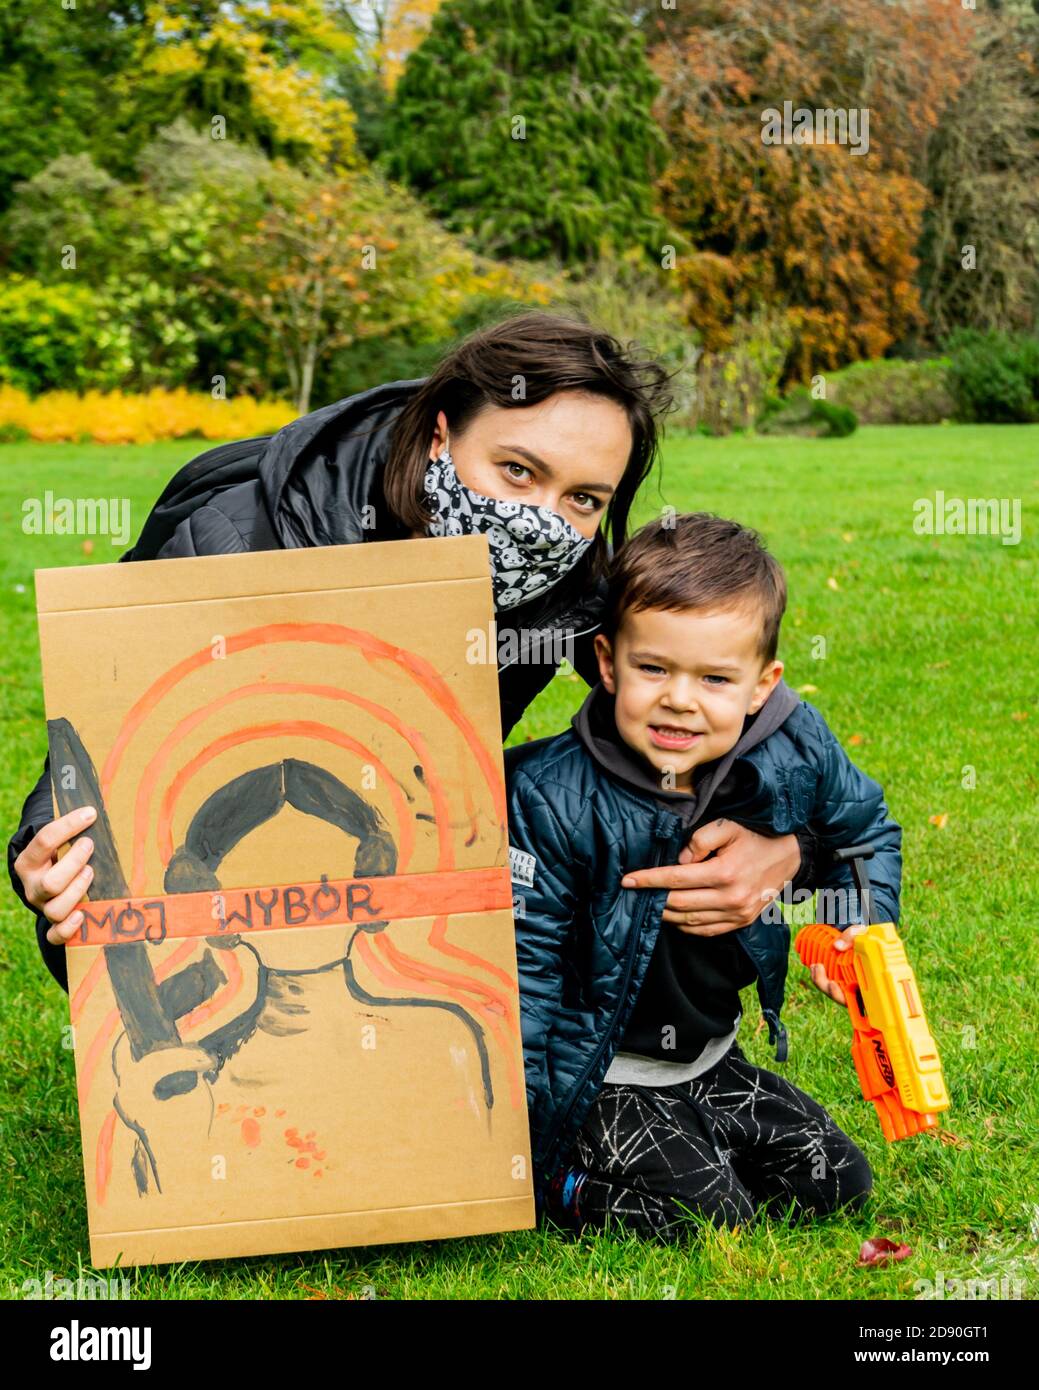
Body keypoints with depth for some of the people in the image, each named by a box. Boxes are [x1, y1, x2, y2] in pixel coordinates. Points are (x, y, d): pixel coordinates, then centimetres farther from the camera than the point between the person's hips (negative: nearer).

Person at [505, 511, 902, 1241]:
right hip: (595, 1071, -5)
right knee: (707, 1214, -17)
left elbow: (865, 825, 11)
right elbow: (523, 953, -16)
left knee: (835, 1180, 6)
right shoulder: (554, 797, -24)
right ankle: (558, 1178, 4)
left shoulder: (795, 756, -13)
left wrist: (857, 923, -3)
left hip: (708, 1058, 6)